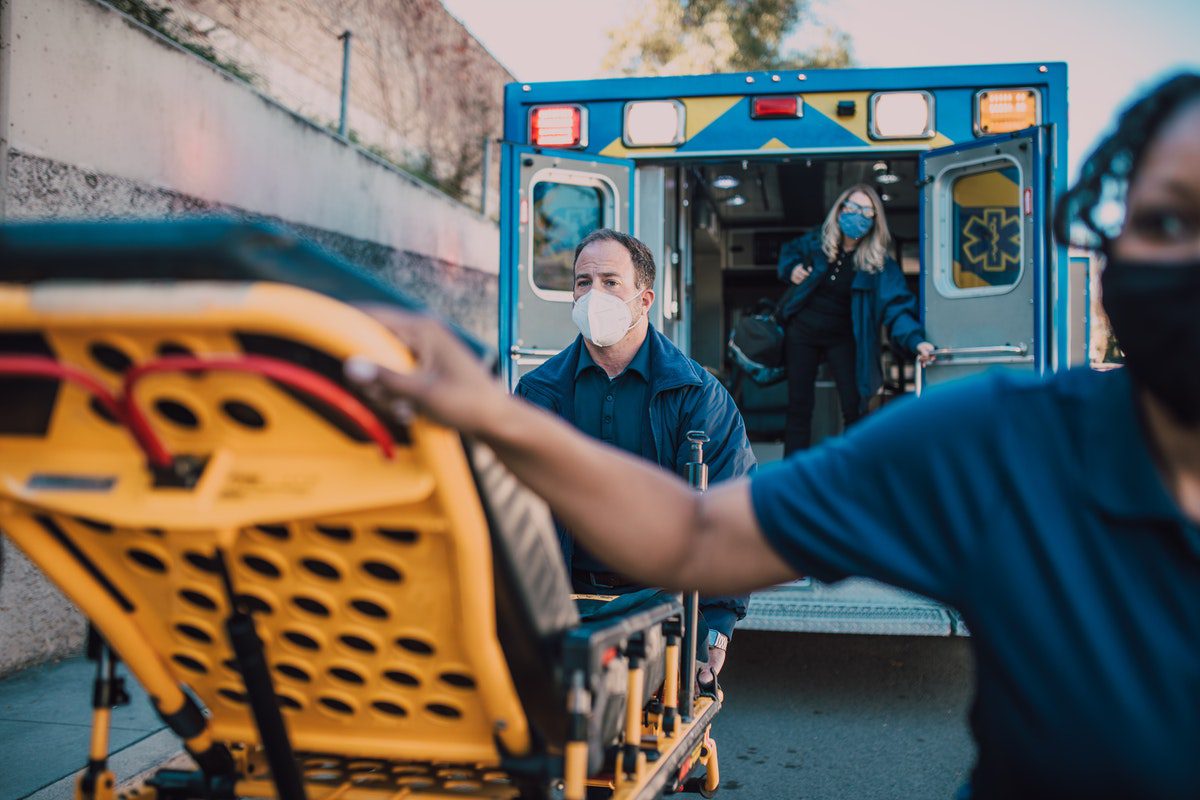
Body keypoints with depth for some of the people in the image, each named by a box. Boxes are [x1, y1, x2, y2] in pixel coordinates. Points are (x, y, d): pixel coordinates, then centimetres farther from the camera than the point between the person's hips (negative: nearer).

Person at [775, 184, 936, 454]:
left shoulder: (879, 263, -14)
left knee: (855, 409, -5)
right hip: (802, 331, 2)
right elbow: (789, 251, 17)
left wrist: (915, 340, -40)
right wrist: (791, 269, -6)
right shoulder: (817, 241, -6)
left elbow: (896, 306, -24)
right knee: (799, 406, 6)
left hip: (842, 337, -1)